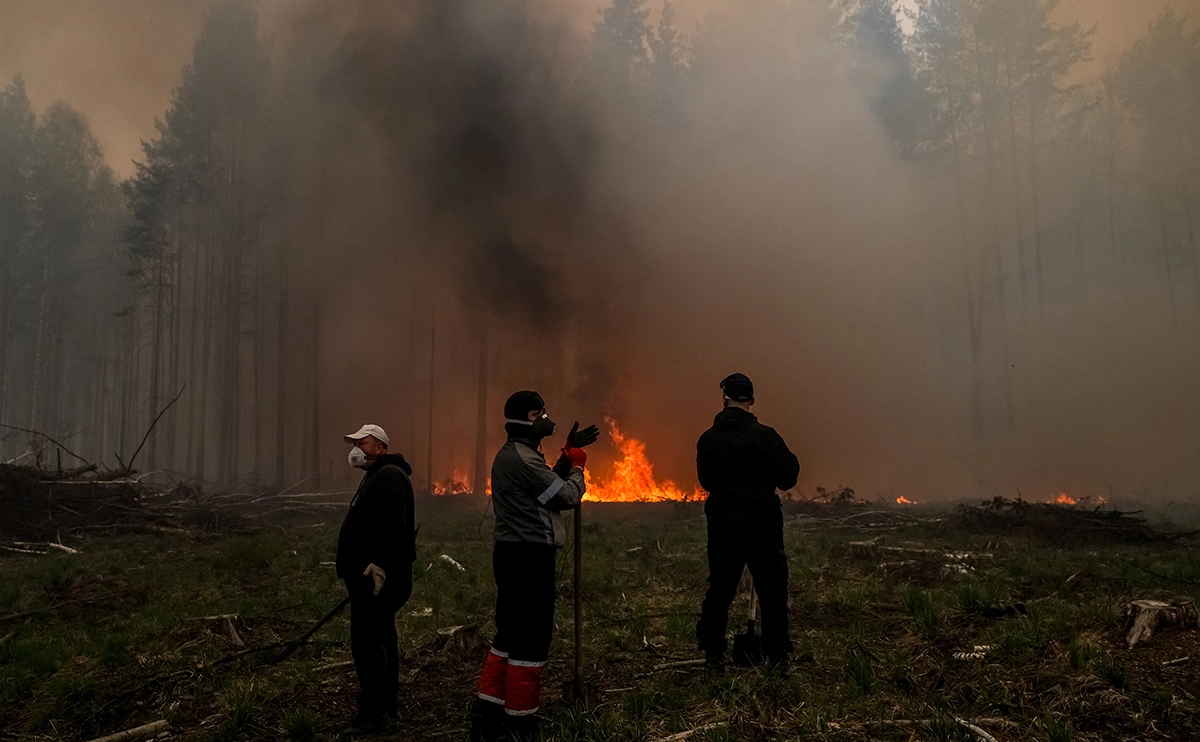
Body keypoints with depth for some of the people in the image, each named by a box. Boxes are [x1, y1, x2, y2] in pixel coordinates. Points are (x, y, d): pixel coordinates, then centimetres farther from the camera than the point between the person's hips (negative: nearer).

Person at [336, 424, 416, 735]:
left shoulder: (389, 476, -13)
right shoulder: (375, 477, 22)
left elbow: (392, 525, -26)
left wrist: (380, 564, -32)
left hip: (377, 576, -11)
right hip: (371, 576, 11)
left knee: (367, 642, -12)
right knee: (381, 638, 15)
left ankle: (373, 713, -9)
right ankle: (387, 706, 22)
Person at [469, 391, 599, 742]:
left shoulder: (512, 455, 16)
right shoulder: (522, 459, -18)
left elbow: (548, 482, 17)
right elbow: (566, 496, -14)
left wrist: (568, 453, 14)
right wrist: (577, 466, 4)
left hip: (514, 554, 11)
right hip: (530, 556, -11)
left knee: (509, 634, 15)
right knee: (531, 640, -2)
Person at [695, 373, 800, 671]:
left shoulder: (707, 439, 2)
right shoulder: (763, 435, -11)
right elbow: (787, 478, -9)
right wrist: (790, 459, 10)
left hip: (721, 526, 4)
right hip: (761, 526, -4)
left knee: (719, 589, 14)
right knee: (772, 592, 7)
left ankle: (712, 652, 19)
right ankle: (777, 656, 10)